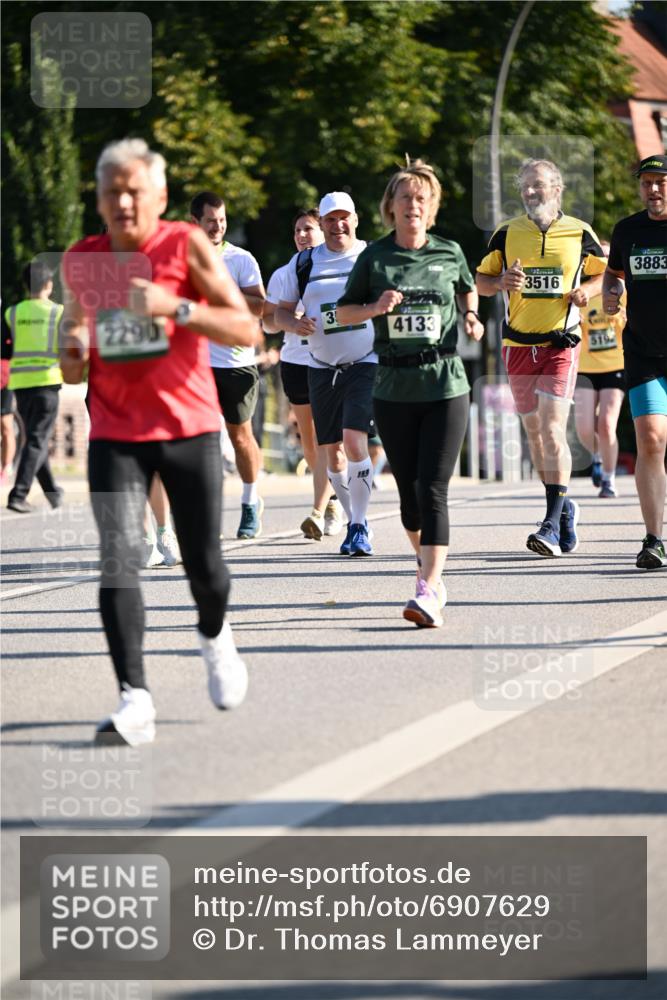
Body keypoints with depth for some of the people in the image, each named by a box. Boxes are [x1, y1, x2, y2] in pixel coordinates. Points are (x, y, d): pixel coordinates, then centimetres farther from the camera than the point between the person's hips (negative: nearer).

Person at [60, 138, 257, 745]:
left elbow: (246, 330, -10)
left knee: (203, 563, 6)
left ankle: (215, 636, 41)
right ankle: (134, 700, -19)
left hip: (189, 428, -1)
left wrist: (177, 308, -24)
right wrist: (72, 353, 0)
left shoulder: (186, 247, -6)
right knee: (120, 559, -15)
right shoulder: (81, 261, 5)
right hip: (115, 435, 2)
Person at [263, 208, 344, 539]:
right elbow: (268, 322, 9)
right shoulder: (283, 275, 9)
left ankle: (319, 512, -18)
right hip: (296, 362, 4)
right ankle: (333, 498, 31)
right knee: (308, 440, 9)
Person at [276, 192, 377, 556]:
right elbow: (282, 310, 12)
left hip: (366, 365, -3)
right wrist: (294, 324, -9)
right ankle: (354, 521, 23)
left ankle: (359, 527, -9)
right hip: (321, 369, 3)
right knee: (332, 450, 5)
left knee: (354, 439, -18)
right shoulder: (303, 263, 7)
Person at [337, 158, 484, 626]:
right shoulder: (375, 257, 2)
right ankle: (431, 569, 32)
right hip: (393, 389, 2)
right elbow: (343, 311, 10)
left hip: (445, 384, -2)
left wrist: (471, 316, 5)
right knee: (408, 490, 9)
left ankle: (428, 592, -19)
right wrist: (376, 307, -9)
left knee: (432, 490, -12)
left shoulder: (449, 252, 4)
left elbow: (468, 287, 24)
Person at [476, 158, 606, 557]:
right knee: (534, 430, 10)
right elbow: (481, 281, 12)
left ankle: (554, 524, -17)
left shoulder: (580, 233, 2)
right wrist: (502, 282, -10)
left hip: (562, 343, -3)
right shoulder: (507, 233, 6)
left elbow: (606, 273, 16)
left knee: (552, 428, -15)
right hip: (518, 344, 3)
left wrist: (589, 290, -5)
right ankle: (564, 506, 27)